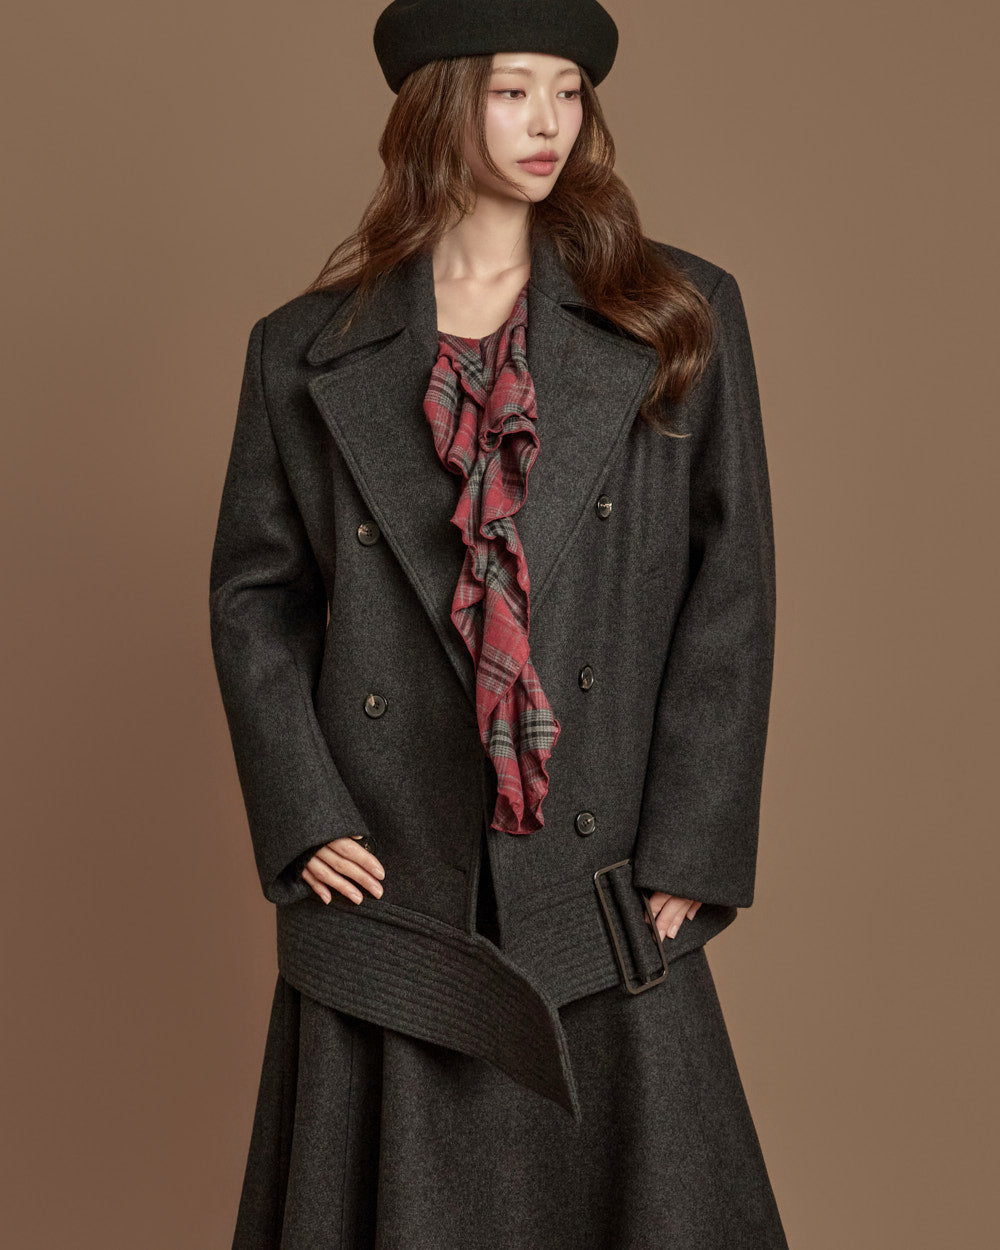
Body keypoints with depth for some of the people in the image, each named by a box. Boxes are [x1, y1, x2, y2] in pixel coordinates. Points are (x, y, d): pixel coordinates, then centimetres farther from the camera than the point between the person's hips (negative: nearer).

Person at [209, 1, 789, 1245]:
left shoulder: (680, 318, 3)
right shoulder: (308, 350, 5)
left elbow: (730, 585, 0)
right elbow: (253, 593, 9)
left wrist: (689, 849, -5)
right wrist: (303, 819, -2)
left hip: (602, 893, 0)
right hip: (389, 890, 1)